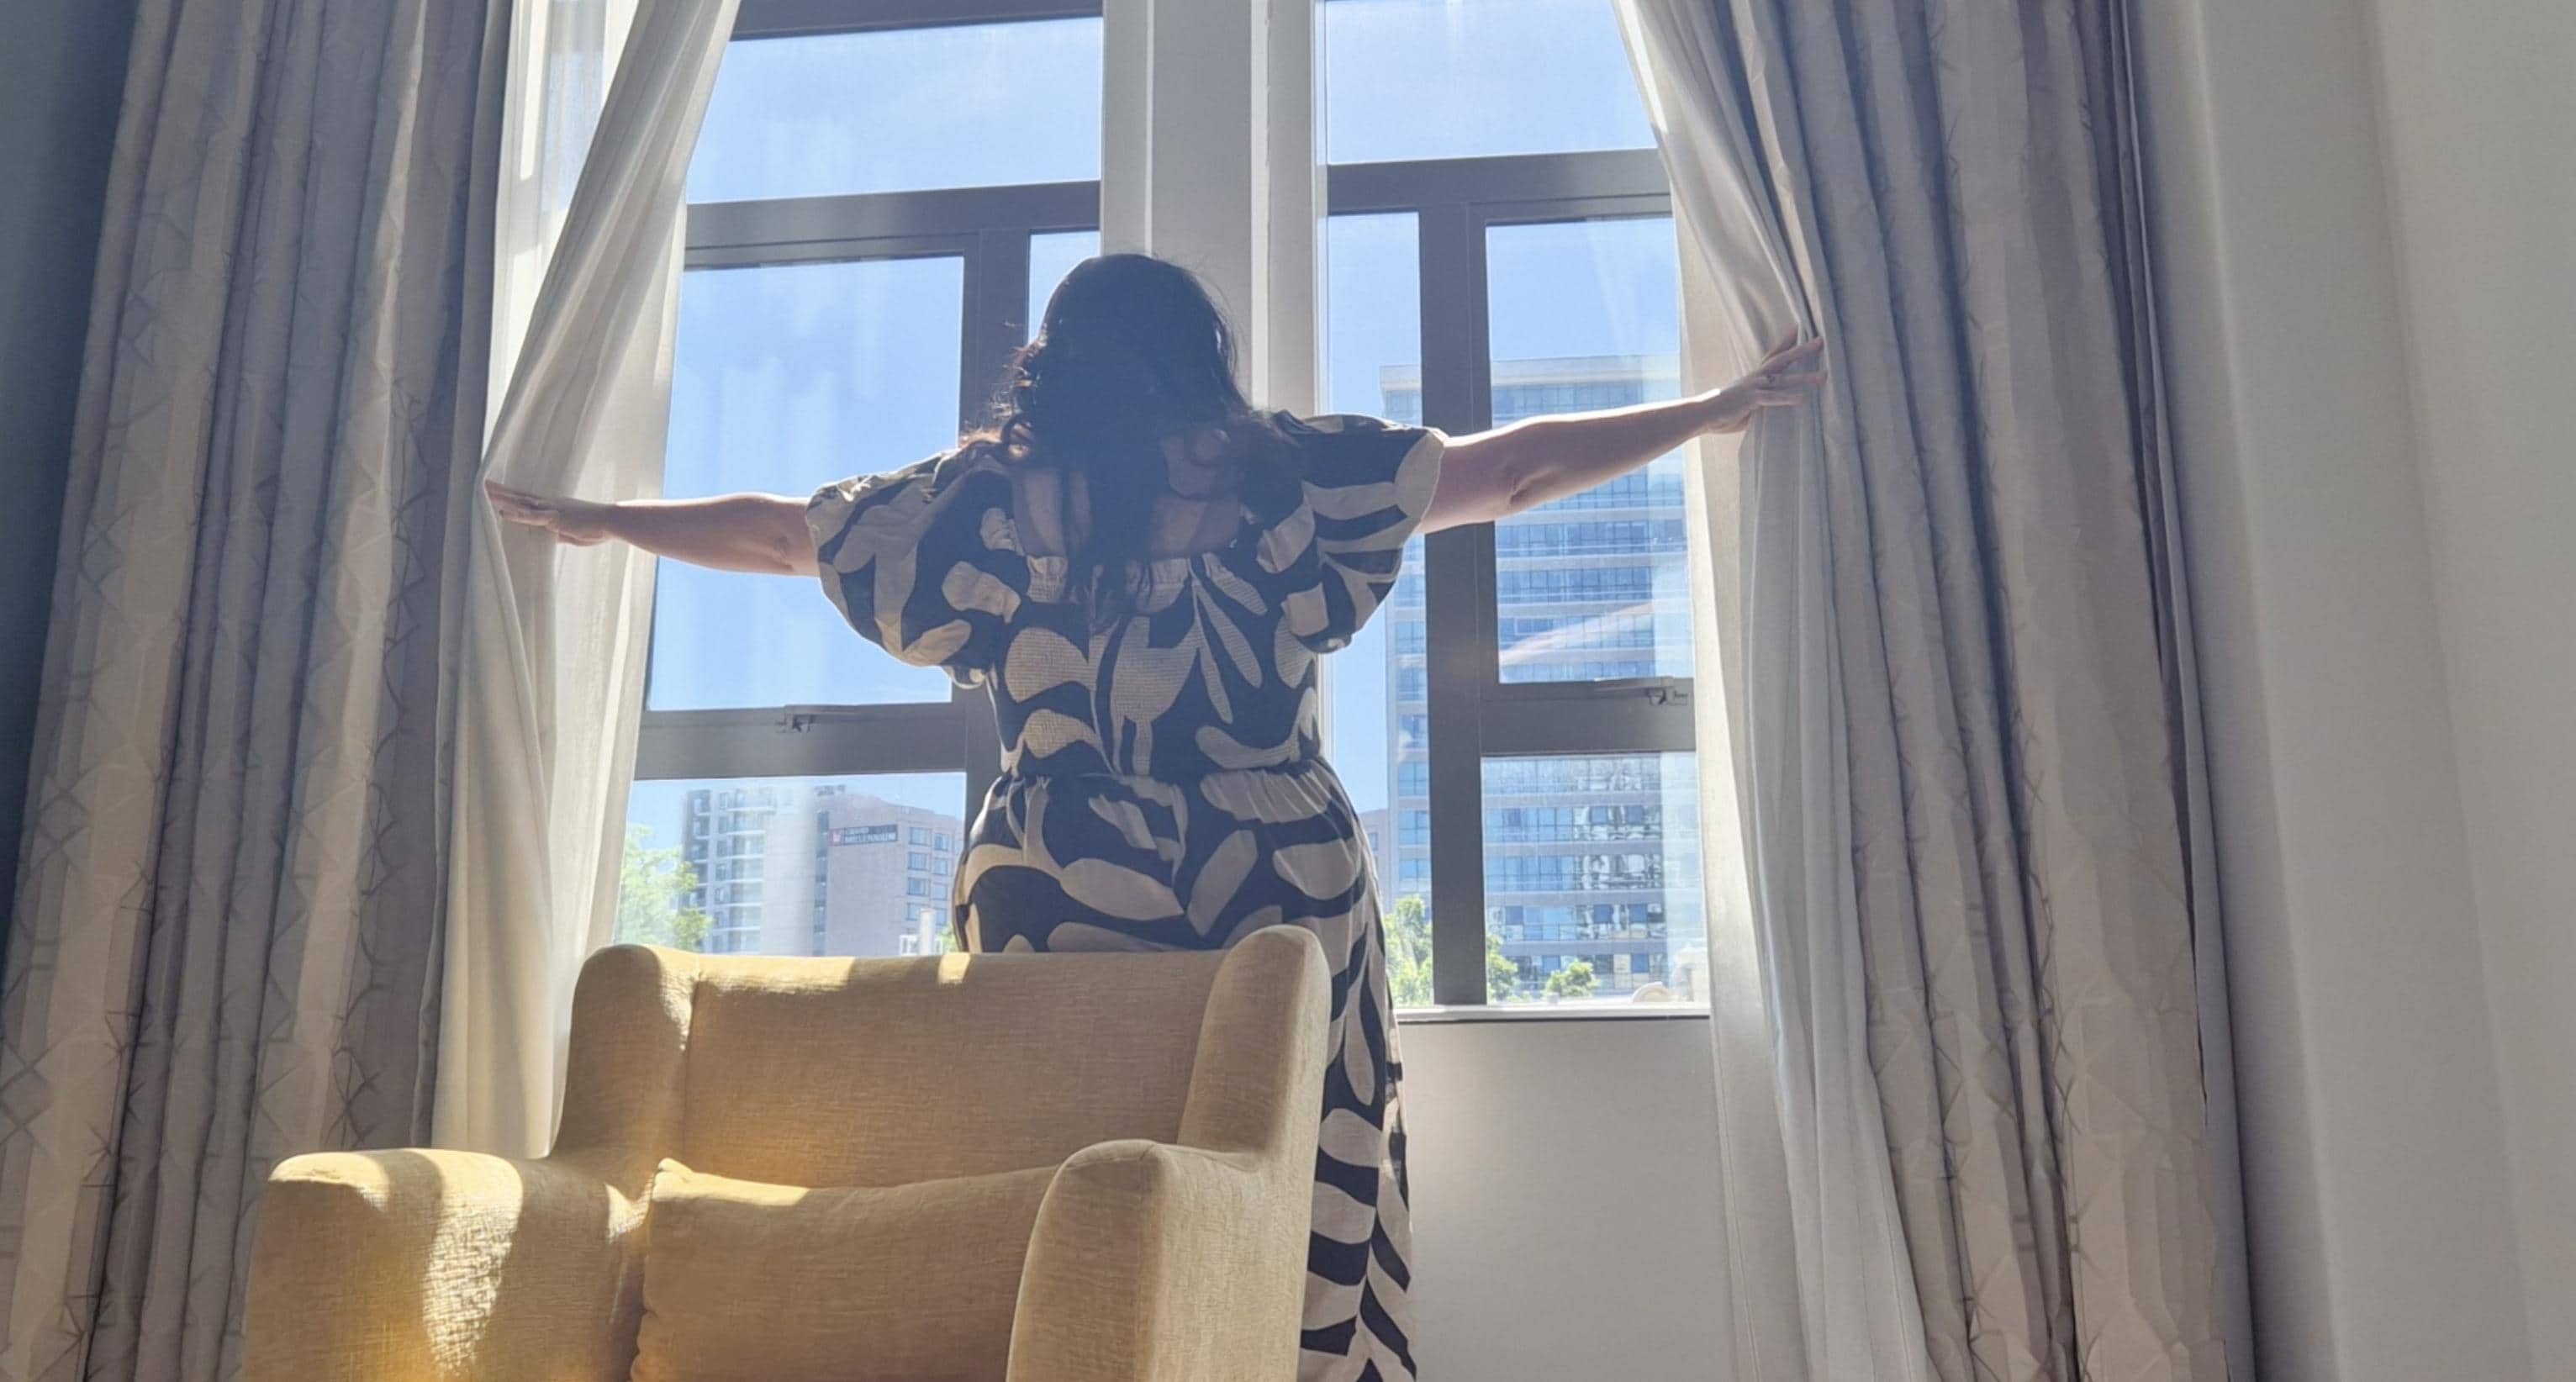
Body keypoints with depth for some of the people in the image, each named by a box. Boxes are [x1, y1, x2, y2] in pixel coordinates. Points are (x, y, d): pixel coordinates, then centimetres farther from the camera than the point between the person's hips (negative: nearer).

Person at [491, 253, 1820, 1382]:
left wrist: (597, 518, 34)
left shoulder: (986, 498, 6)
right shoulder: (1292, 474, 4)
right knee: (1298, 1216, 6)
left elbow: (774, 529, 17)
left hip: (1054, 899, 1)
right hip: (1285, 891, 0)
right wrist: (1716, 409, 24)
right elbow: (1515, 467, 12)